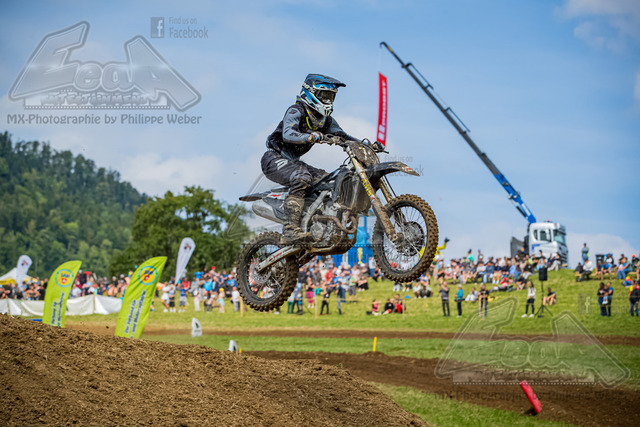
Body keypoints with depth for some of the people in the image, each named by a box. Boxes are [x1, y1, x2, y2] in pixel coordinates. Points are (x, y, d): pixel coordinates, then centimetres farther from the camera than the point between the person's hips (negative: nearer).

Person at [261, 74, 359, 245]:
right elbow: (288, 134, -32)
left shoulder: (325, 119, 11)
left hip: (292, 161, 9)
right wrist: (311, 137, -48)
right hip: (274, 158, -9)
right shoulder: (296, 111, -15)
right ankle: (290, 230, -41)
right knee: (302, 178, -34)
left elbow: (342, 136, 9)